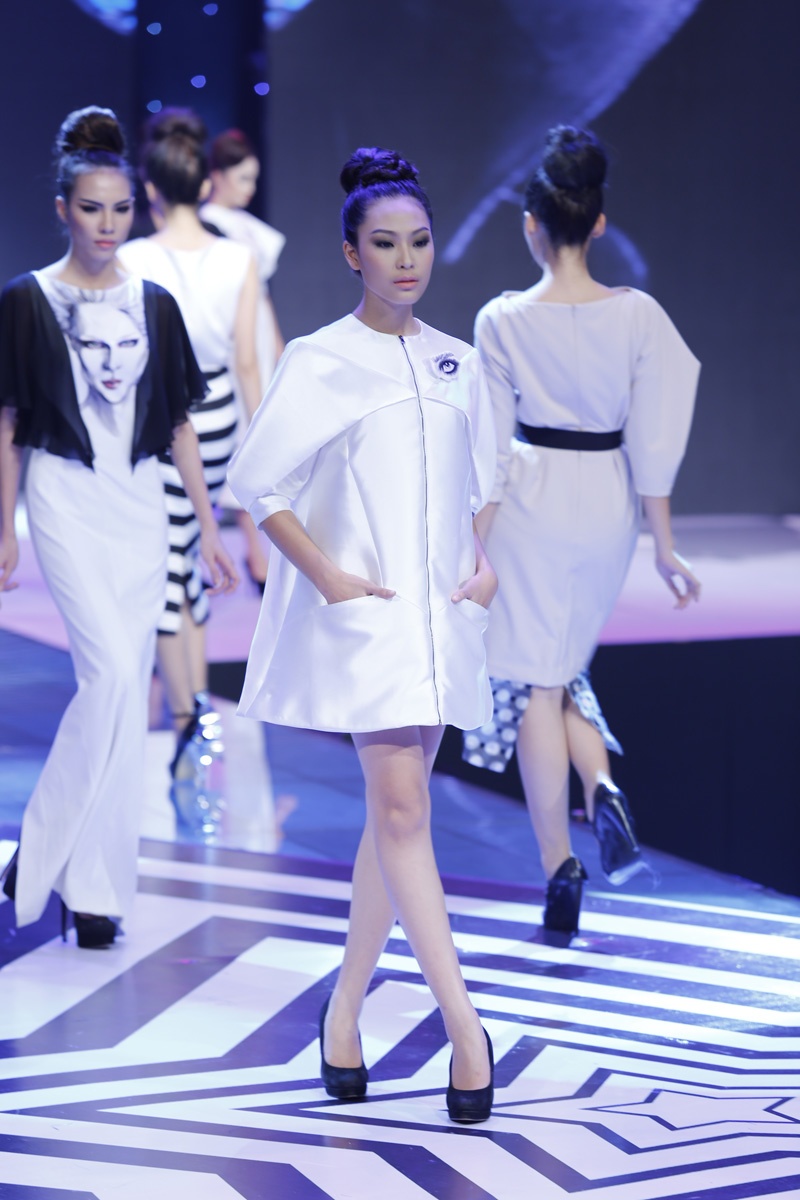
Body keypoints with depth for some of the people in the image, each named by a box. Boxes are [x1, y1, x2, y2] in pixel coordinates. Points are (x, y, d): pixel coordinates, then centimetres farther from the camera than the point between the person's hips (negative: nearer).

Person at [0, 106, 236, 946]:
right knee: (112, 674, -17)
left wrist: (208, 528, 8)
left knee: (125, 690, 2)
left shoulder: (154, 305, 9)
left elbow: (179, 422, 11)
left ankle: (93, 885, 10)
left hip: (141, 504, 4)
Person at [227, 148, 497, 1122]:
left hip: (440, 613, 5)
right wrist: (325, 574, -12)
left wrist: (487, 565, 7)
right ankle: (464, 1023, -12)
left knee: (395, 811, 7)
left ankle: (346, 1009, 18)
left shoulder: (457, 365, 11)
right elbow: (255, 482, -5)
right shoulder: (320, 363, -5)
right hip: (362, 613, -5)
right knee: (401, 806, -12)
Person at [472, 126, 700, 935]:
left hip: (531, 502, -3)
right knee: (562, 664, 24)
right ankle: (601, 784, -1)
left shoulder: (502, 321, -10)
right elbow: (654, 442, -5)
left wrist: (476, 550, 0)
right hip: (608, 502, 3)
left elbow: (490, 449, -7)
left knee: (535, 683, 5)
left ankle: (560, 874, 4)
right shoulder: (639, 315, -6)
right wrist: (664, 548, 3)